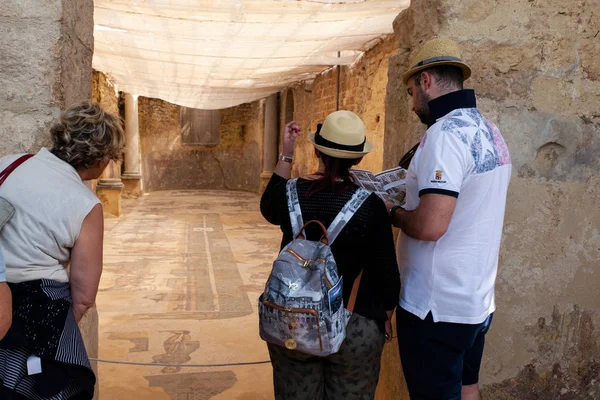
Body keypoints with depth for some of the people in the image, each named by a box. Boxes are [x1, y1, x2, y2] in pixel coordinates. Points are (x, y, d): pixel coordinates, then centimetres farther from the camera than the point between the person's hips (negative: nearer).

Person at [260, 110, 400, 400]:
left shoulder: (292, 193, -9)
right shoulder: (370, 205, -16)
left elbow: (269, 210, 16)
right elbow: (385, 273, -10)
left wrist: (286, 155, 14)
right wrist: (385, 318, 9)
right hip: (353, 331, -2)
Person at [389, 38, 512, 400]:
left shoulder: (446, 131, -20)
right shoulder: (488, 130, 9)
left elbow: (430, 225, -29)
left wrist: (394, 214, -10)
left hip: (437, 305, -9)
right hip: (477, 299, 9)